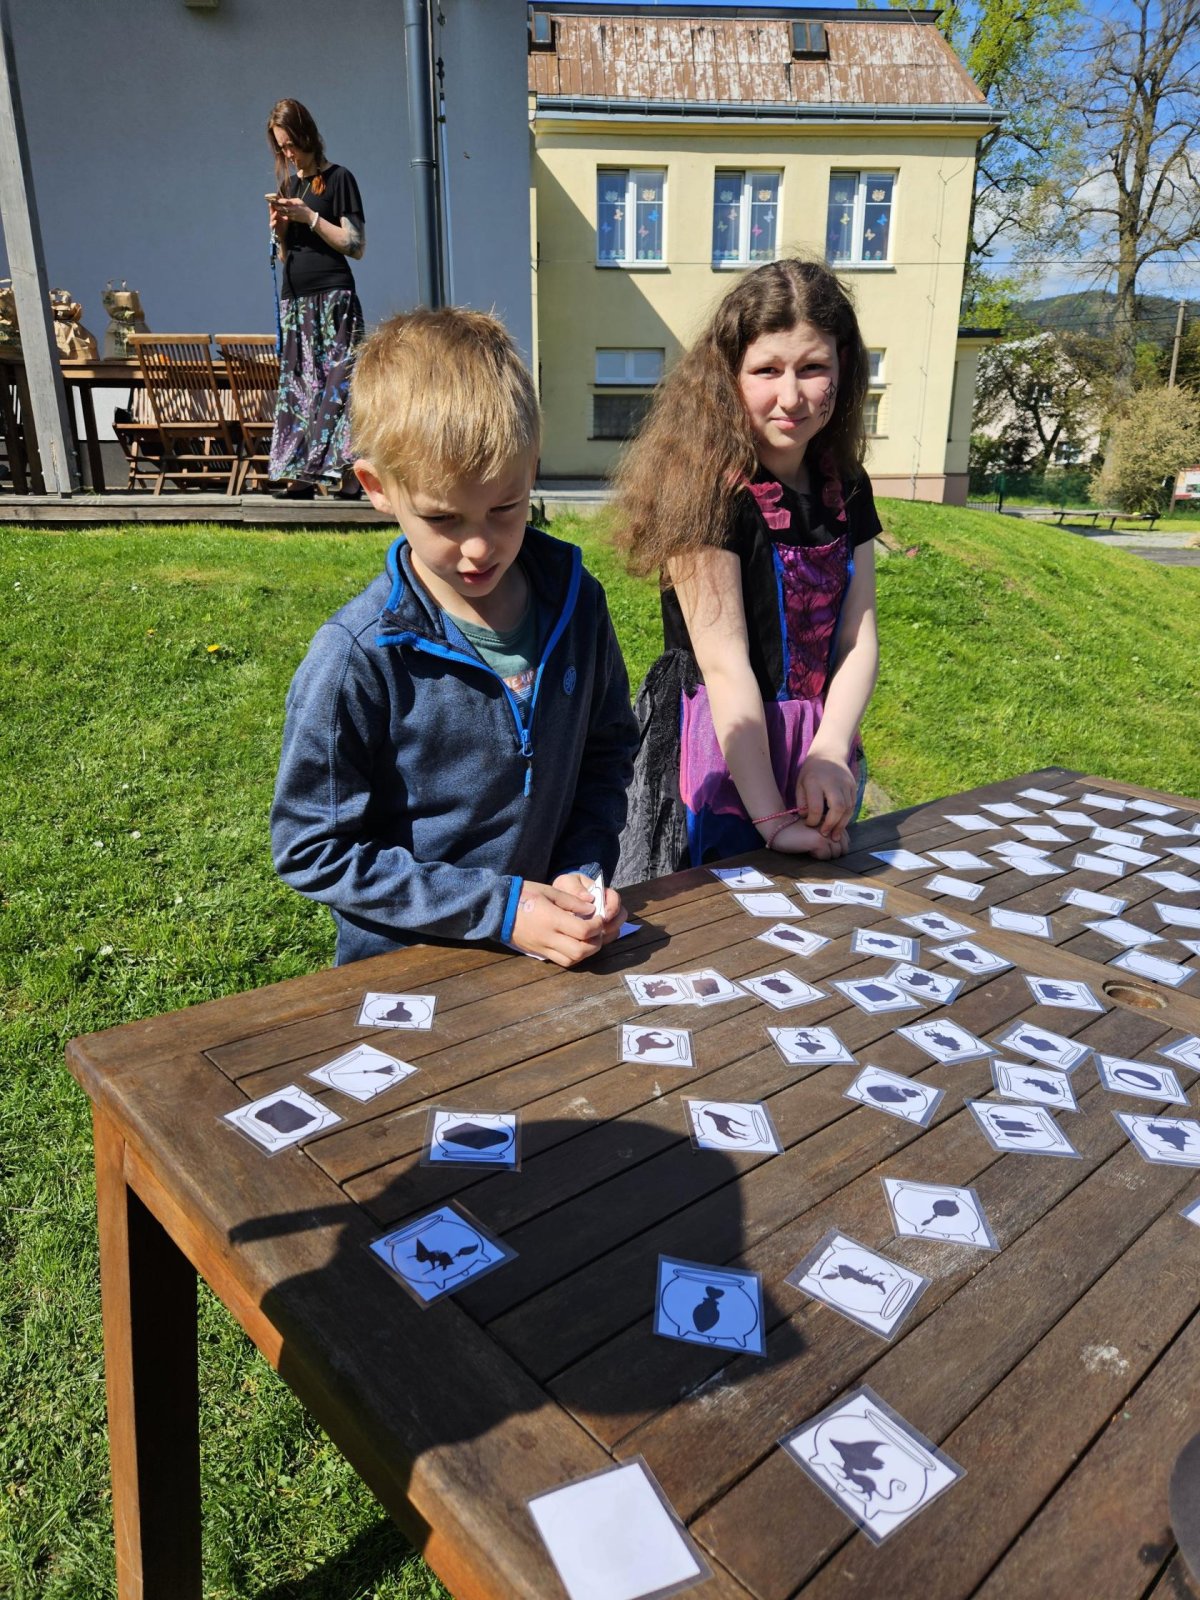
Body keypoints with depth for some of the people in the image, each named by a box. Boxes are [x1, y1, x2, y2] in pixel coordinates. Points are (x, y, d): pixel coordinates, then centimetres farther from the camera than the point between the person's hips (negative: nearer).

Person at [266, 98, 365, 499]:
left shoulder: (338, 179, 0)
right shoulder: (287, 185, 19)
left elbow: (355, 245, -7)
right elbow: (285, 255, 22)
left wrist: (310, 217, -12)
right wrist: (280, 228, 2)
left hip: (333, 296, -7)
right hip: (294, 299, 7)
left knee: (338, 380, -13)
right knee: (296, 384, 1)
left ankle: (345, 472, -14)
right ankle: (298, 473, 1)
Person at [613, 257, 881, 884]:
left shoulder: (845, 488, 3)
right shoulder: (706, 492, -17)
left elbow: (859, 640, -1)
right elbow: (725, 666, -21)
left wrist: (830, 752, -17)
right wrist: (770, 817, -22)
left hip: (816, 751, 7)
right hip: (716, 758, -6)